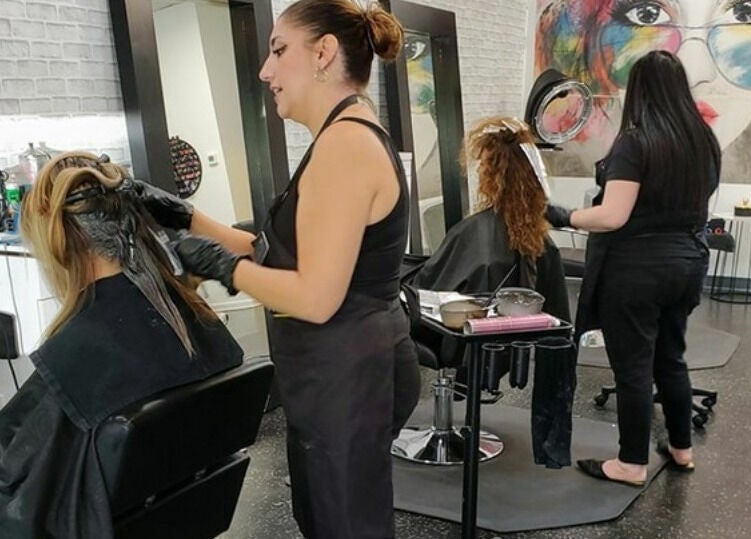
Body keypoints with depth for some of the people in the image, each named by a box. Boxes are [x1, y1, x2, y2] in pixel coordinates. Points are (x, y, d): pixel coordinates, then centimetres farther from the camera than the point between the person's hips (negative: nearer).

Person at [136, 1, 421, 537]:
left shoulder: (344, 141, -21)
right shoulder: (354, 137, 12)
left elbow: (314, 297, -26)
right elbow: (284, 254, 13)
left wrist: (220, 264, -12)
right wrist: (189, 217, 12)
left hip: (346, 378, -10)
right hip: (344, 371, 10)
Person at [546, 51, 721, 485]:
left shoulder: (636, 140, -17)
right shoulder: (704, 139, 6)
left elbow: (612, 217, -22)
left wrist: (564, 217, -9)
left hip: (638, 267, -8)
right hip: (687, 261, 8)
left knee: (633, 365, 3)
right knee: (671, 356, 20)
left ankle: (633, 463, 15)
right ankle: (682, 448, 34)